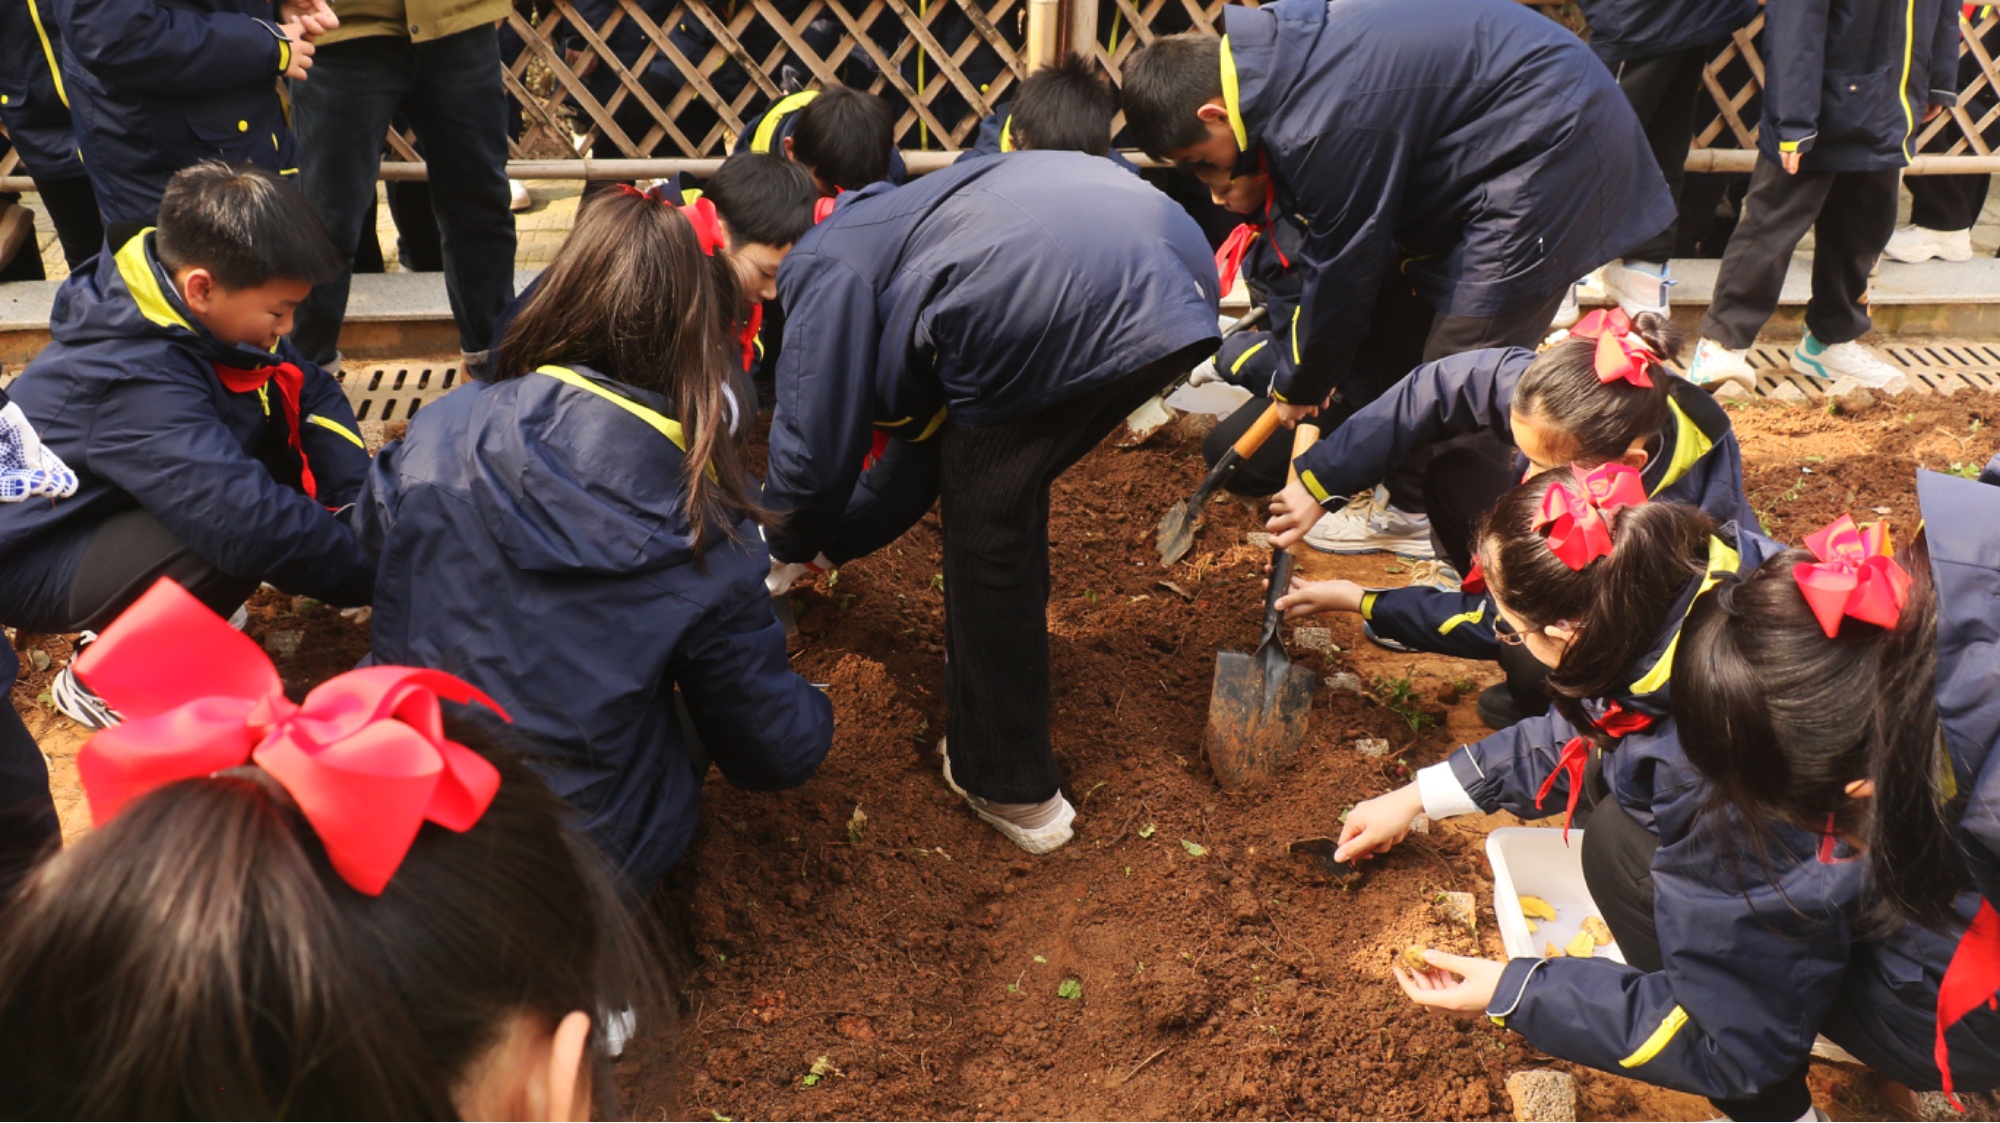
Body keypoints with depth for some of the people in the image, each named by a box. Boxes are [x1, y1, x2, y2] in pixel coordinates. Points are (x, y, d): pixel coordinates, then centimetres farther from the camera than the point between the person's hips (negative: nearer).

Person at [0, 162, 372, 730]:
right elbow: (249, 523, -42)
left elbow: (312, 393, 0)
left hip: (104, 502, 9)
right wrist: (382, 572, -31)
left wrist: (357, 501, -15)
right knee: (232, 541, -34)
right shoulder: (134, 383, -35)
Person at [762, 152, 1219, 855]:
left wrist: (787, 551, 31)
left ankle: (1011, 793, 20)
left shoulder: (827, 264, 14)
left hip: (1056, 314, -9)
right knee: (1007, 493, 28)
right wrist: (830, 541, 50)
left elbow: (816, 441, 12)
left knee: (987, 539, 10)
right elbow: (929, 432, 42)